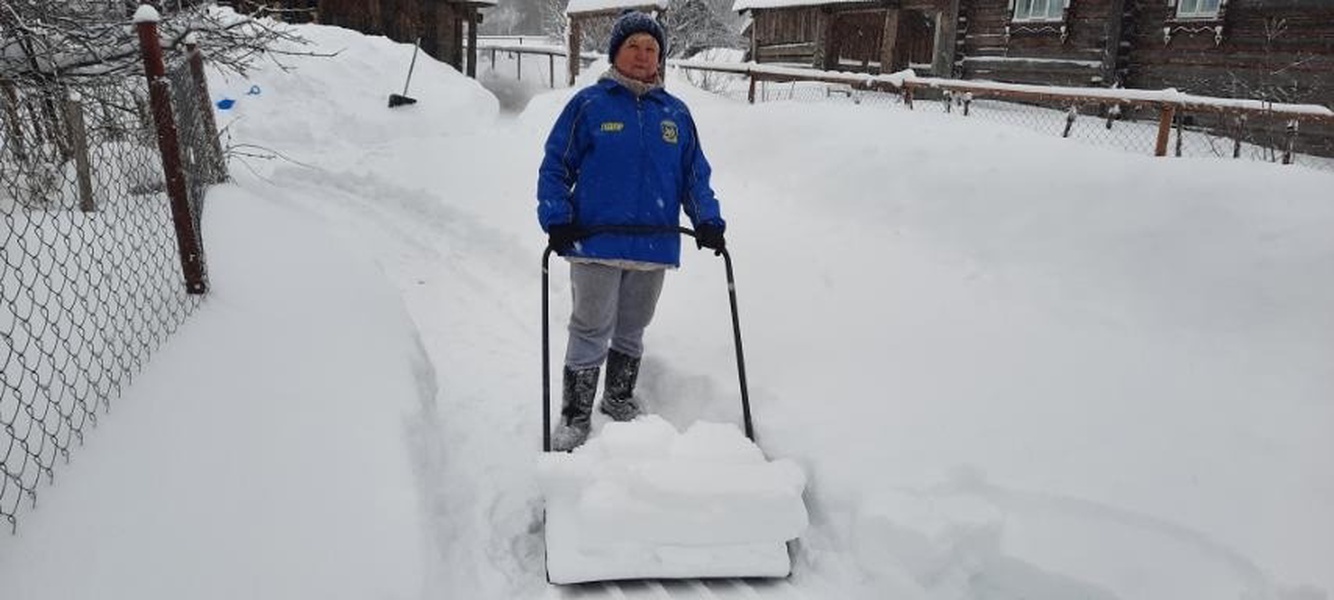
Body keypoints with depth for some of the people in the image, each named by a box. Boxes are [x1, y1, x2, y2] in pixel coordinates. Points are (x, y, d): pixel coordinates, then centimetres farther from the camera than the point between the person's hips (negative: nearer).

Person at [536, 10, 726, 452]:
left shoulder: (676, 113, 9)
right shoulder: (589, 104, -1)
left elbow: (695, 175, 13)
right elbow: (555, 166, -1)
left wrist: (708, 221, -1)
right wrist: (556, 220, -12)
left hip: (655, 245, 4)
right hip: (596, 242, -4)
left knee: (632, 332, 17)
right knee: (591, 333, 0)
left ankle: (620, 400, 36)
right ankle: (574, 418, 13)